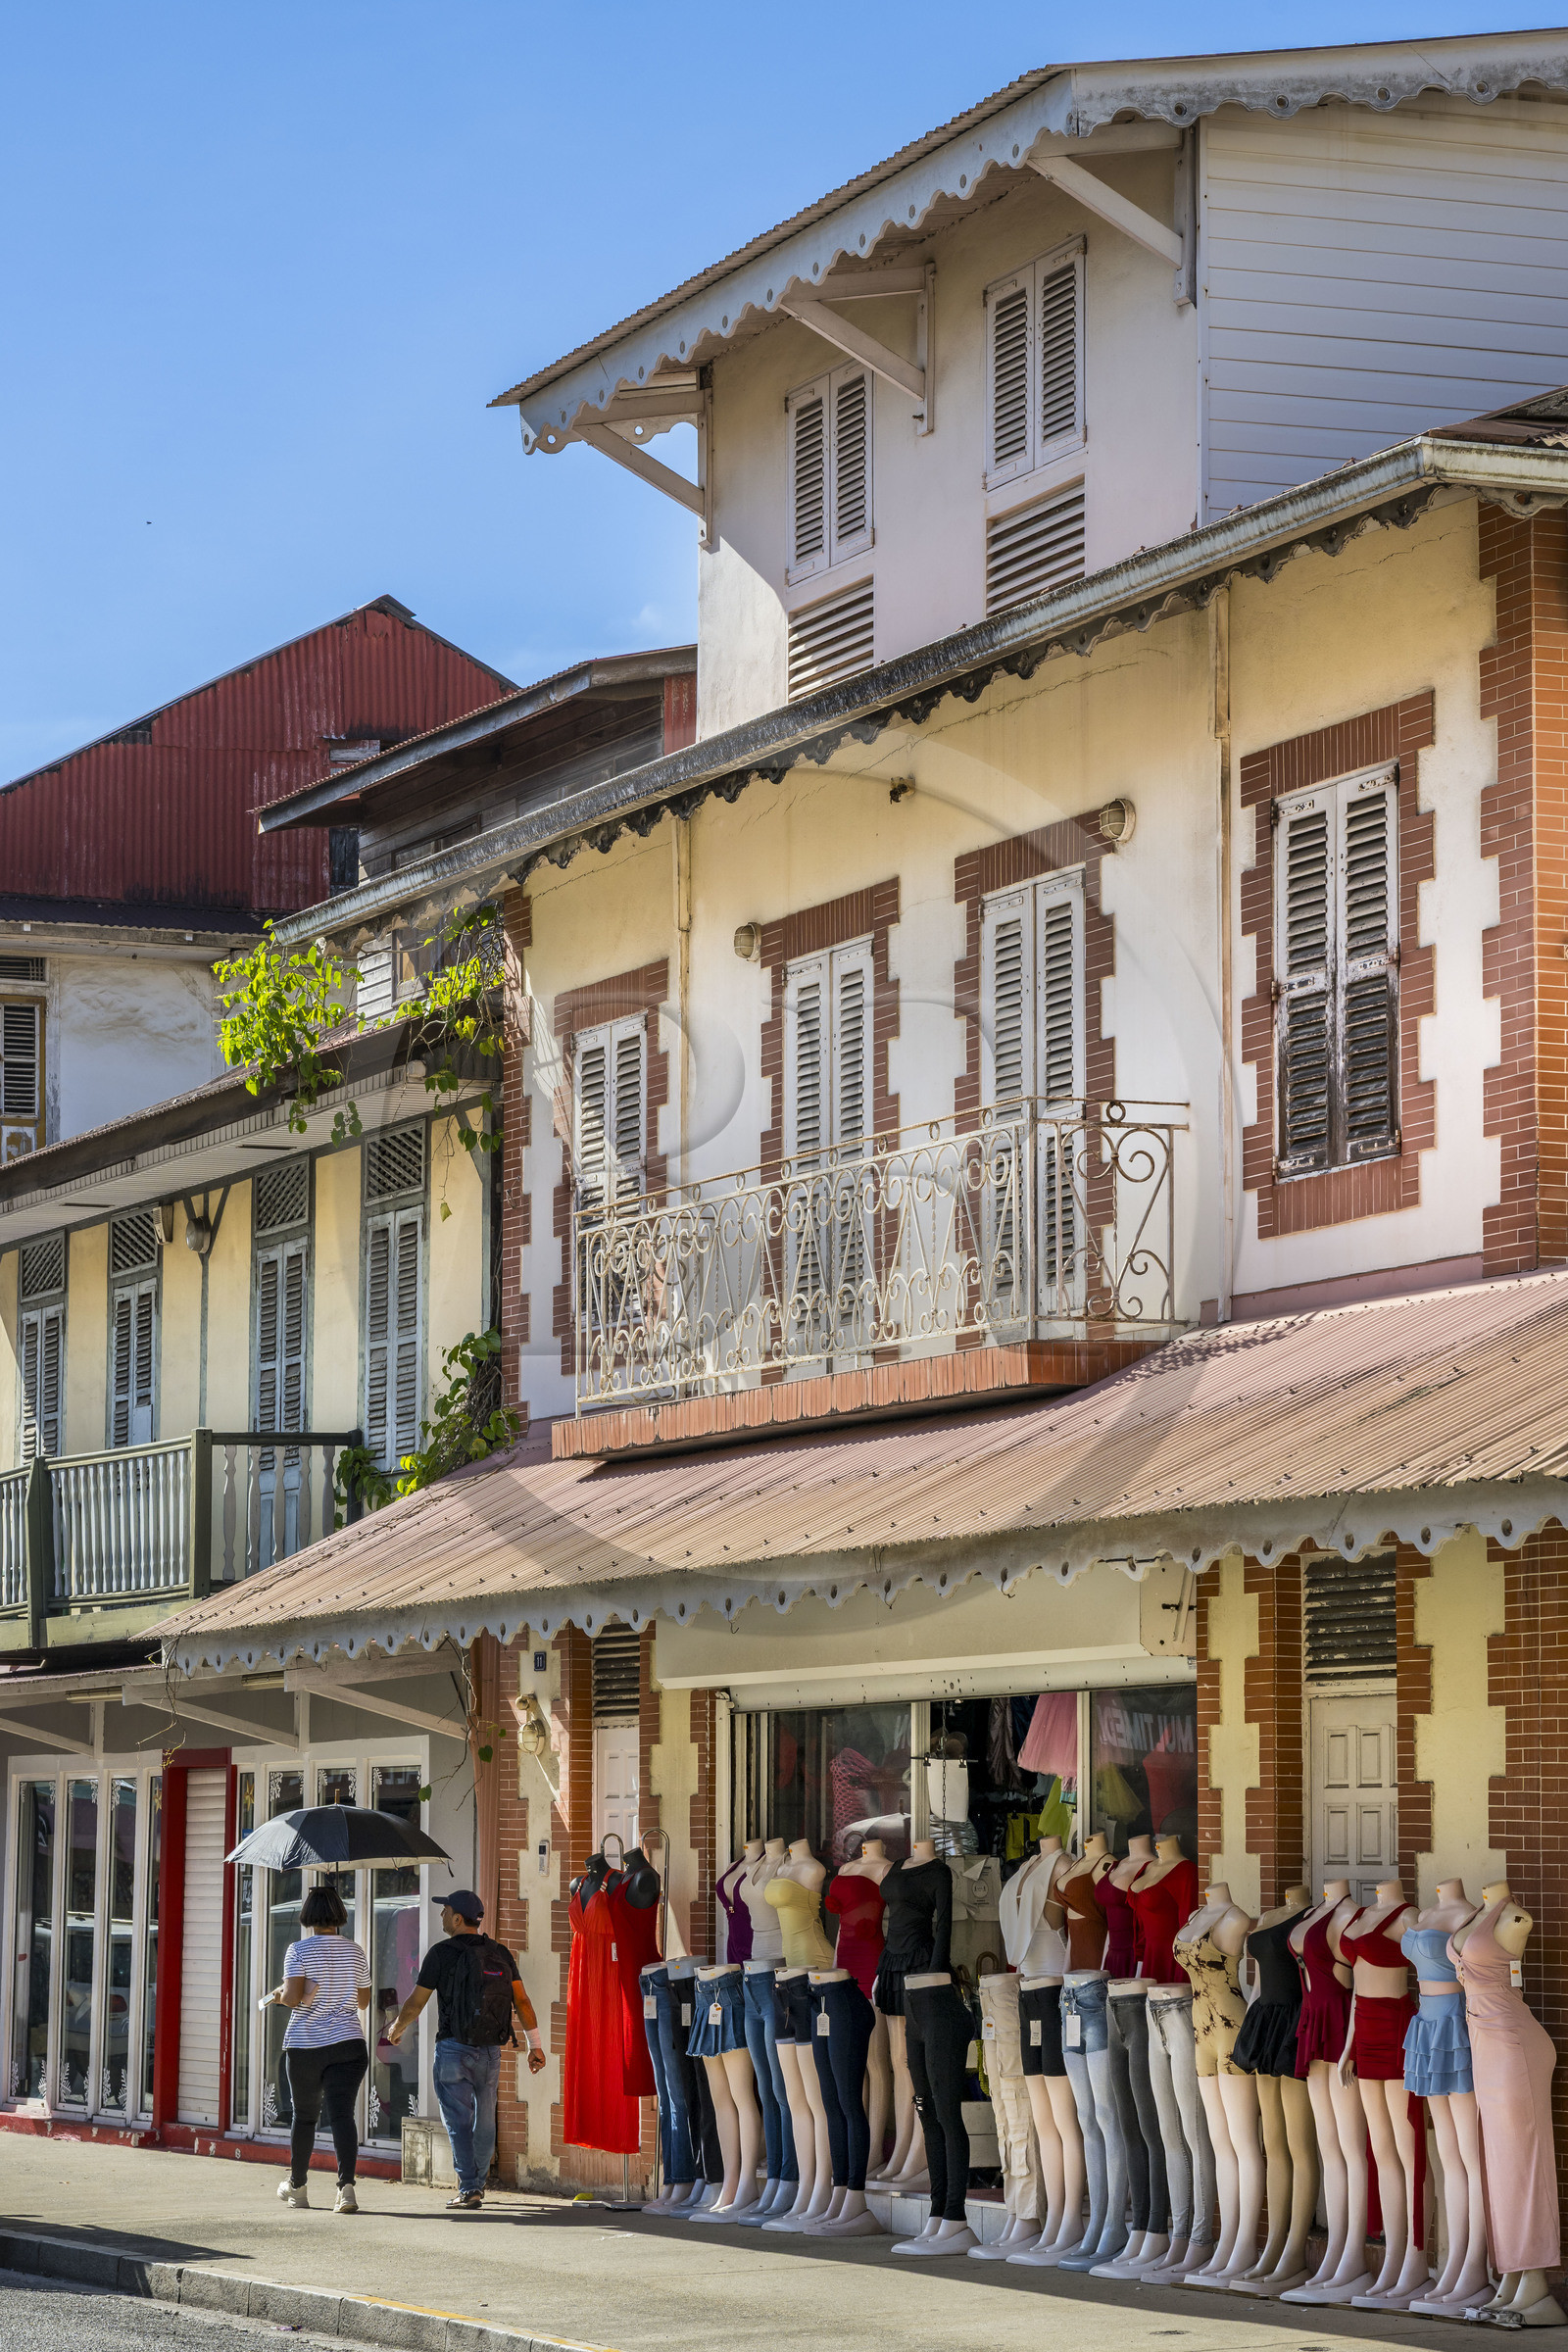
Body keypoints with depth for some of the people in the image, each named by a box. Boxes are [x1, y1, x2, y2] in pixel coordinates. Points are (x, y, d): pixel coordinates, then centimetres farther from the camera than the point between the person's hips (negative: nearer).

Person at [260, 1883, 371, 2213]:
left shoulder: (298, 1951, -7)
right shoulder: (355, 1952, 6)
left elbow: (295, 1996, -17)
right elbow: (363, 2002, 14)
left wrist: (278, 1996, 4)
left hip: (305, 2045, -2)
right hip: (348, 2043, 2)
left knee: (304, 2115, 15)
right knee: (341, 2113, -7)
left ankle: (296, 2186, 31)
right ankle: (346, 2185, -26)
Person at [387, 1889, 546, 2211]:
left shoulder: (441, 1954, -8)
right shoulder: (500, 1954, 5)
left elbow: (415, 2003, -3)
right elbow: (521, 2000, 3)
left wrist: (396, 2028, 16)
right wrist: (534, 2045, 8)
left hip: (453, 2048, -5)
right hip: (491, 2050, 5)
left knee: (459, 2121, -3)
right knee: (484, 2121, 16)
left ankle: (468, 2189, -11)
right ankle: (478, 2183, 28)